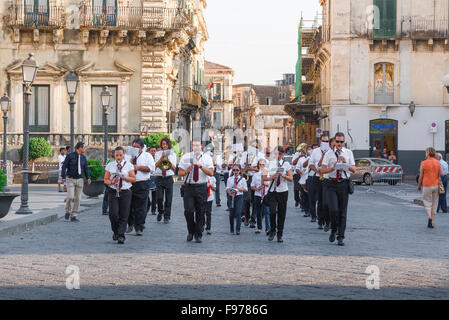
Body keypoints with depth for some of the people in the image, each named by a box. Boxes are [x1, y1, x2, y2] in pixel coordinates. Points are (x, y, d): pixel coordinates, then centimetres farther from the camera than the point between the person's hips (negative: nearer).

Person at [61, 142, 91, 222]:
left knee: (77, 199, 0)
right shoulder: (70, 156, -7)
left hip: (79, 180, 4)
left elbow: (86, 168, 9)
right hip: (70, 179, -4)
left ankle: (73, 216, 8)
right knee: (70, 197, -16)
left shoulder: (83, 157, 6)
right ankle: (67, 211, 10)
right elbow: (64, 166, -8)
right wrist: (63, 177, -19)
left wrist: (88, 178, -6)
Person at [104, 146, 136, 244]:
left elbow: (133, 179, 2)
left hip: (125, 192, 0)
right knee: (113, 214, -9)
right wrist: (111, 182, -12)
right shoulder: (110, 166, 8)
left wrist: (124, 177, -13)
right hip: (113, 192, 0)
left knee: (124, 216, -4)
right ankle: (115, 232, 14)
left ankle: (121, 236, -1)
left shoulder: (129, 165, 6)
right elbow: (105, 180, 9)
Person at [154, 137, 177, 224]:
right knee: (159, 197, -9)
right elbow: (156, 165, -3)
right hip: (159, 177, 0)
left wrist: (168, 159, -12)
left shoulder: (172, 154, 10)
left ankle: (167, 217, 7)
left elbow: (174, 168, 1)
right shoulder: (158, 154, 9)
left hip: (169, 178, 0)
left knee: (168, 198, 0)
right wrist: (162, 157, -13)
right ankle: (160, 211, 18)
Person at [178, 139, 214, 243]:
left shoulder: (207, 158, 4)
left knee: (200, 213, 4)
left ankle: (198, 235, 16)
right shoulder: (186, 157, 5)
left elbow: (211, 173, -9)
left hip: (201, 187, 0)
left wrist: (200, 166, -22)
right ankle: (191, 231, 14)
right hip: (189, 187, 0)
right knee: (188, 211, -9)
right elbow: (179, 173, 6)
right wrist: (186, 171, -15)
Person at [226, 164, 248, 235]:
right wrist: (229, 192, -17)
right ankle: (232, 230, 19)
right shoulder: (229, 179, 7)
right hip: (232, 197, 2)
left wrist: (238, 188, -13)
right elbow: (227, 188, 4)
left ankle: (238, 230, -13)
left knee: (238, 213, -13)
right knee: (231, 214, 5)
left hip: (239, 197, -2)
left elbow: (245, 189, 1)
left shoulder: (242, 179, 3)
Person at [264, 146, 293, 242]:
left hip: (283, 191, 1)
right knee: (272, 211, -15)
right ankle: (272, 231, 7)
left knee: (281, 213, 2)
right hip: (272, 191, -1)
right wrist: (271, 177, -12)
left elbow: (291, 178, 3)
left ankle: (280, 234, 13)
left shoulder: (286, 164, 6)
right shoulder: (270, 164, 5)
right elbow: (264, 178, 7)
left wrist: (282, 175, -13)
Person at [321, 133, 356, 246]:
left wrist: (345, 163, -12)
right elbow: (323, 170, -2)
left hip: (344, 184, 2)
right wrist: (333, 168, -20)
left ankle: (340, 237, 9)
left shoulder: (348, 153, 9)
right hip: (332, 184, -2)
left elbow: (354, 169, 5)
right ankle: (333, 230, 12)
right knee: (334, 209, -14)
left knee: (343, 211, 2)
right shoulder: (329, 153, 3)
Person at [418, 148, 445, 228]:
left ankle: (430, 217, -16)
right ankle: (432, 222, 14)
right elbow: (442, 174, -7)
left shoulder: (423, 163, -9)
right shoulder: (438, 163, -1)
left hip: (427, 186, -3)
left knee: (427, 202, 9)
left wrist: (419, 185, 8)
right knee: (434, 203, 13)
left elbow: (421, 176, -6)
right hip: (436, 185, 3)